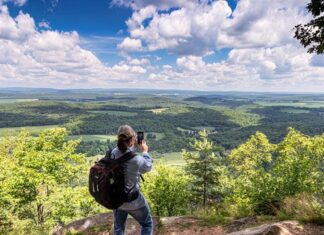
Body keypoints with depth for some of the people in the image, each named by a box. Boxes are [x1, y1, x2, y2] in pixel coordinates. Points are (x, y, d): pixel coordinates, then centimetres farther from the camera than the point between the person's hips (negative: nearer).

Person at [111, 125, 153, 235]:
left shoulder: (113, 154, -14)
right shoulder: (136, 159, -30)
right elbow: (148, 167, -7)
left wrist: (133, 147, 10)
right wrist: (145, 151, 6)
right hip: (132, 200, -5)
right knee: (147, 223, 21)